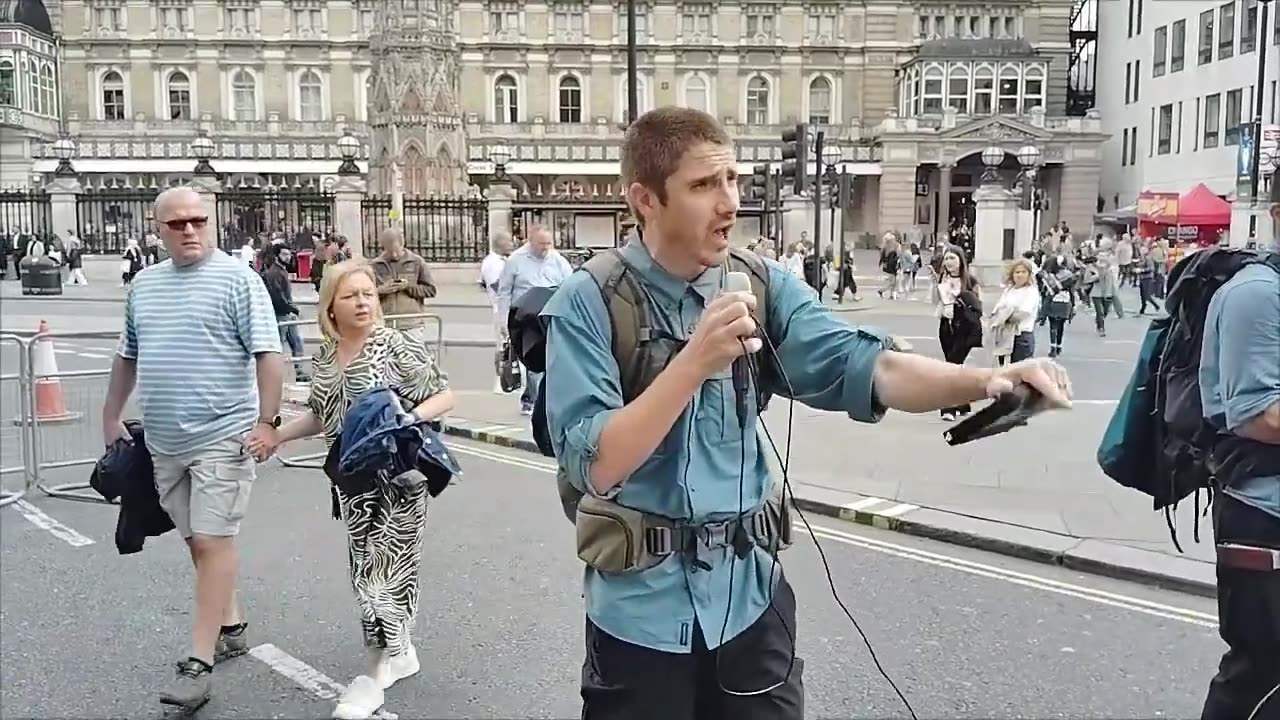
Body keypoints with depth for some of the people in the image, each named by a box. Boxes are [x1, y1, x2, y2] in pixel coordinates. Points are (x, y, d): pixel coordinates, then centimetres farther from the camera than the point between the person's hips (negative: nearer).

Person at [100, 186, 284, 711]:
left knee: (213, 541, -7)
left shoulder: (236, 279, -7)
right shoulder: (143, 285, 13)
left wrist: (266, 420, -18)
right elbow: (127, 357, 22)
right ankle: (230, 627, 30)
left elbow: (268, 354, -12)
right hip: (164, 441, 7)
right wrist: (111, 417, 23)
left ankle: (199, 664, -3)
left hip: (222, 436, -6)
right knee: (198, 540, 14)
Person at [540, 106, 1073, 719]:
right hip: (642, 607, -3)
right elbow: (595, 466, -21)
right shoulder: (589, 304, -13)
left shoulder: (765, 287, -1)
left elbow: (862, 367, -15)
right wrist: (696, 360, -30)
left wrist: (983, 380, -32)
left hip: (748, 598, 3)